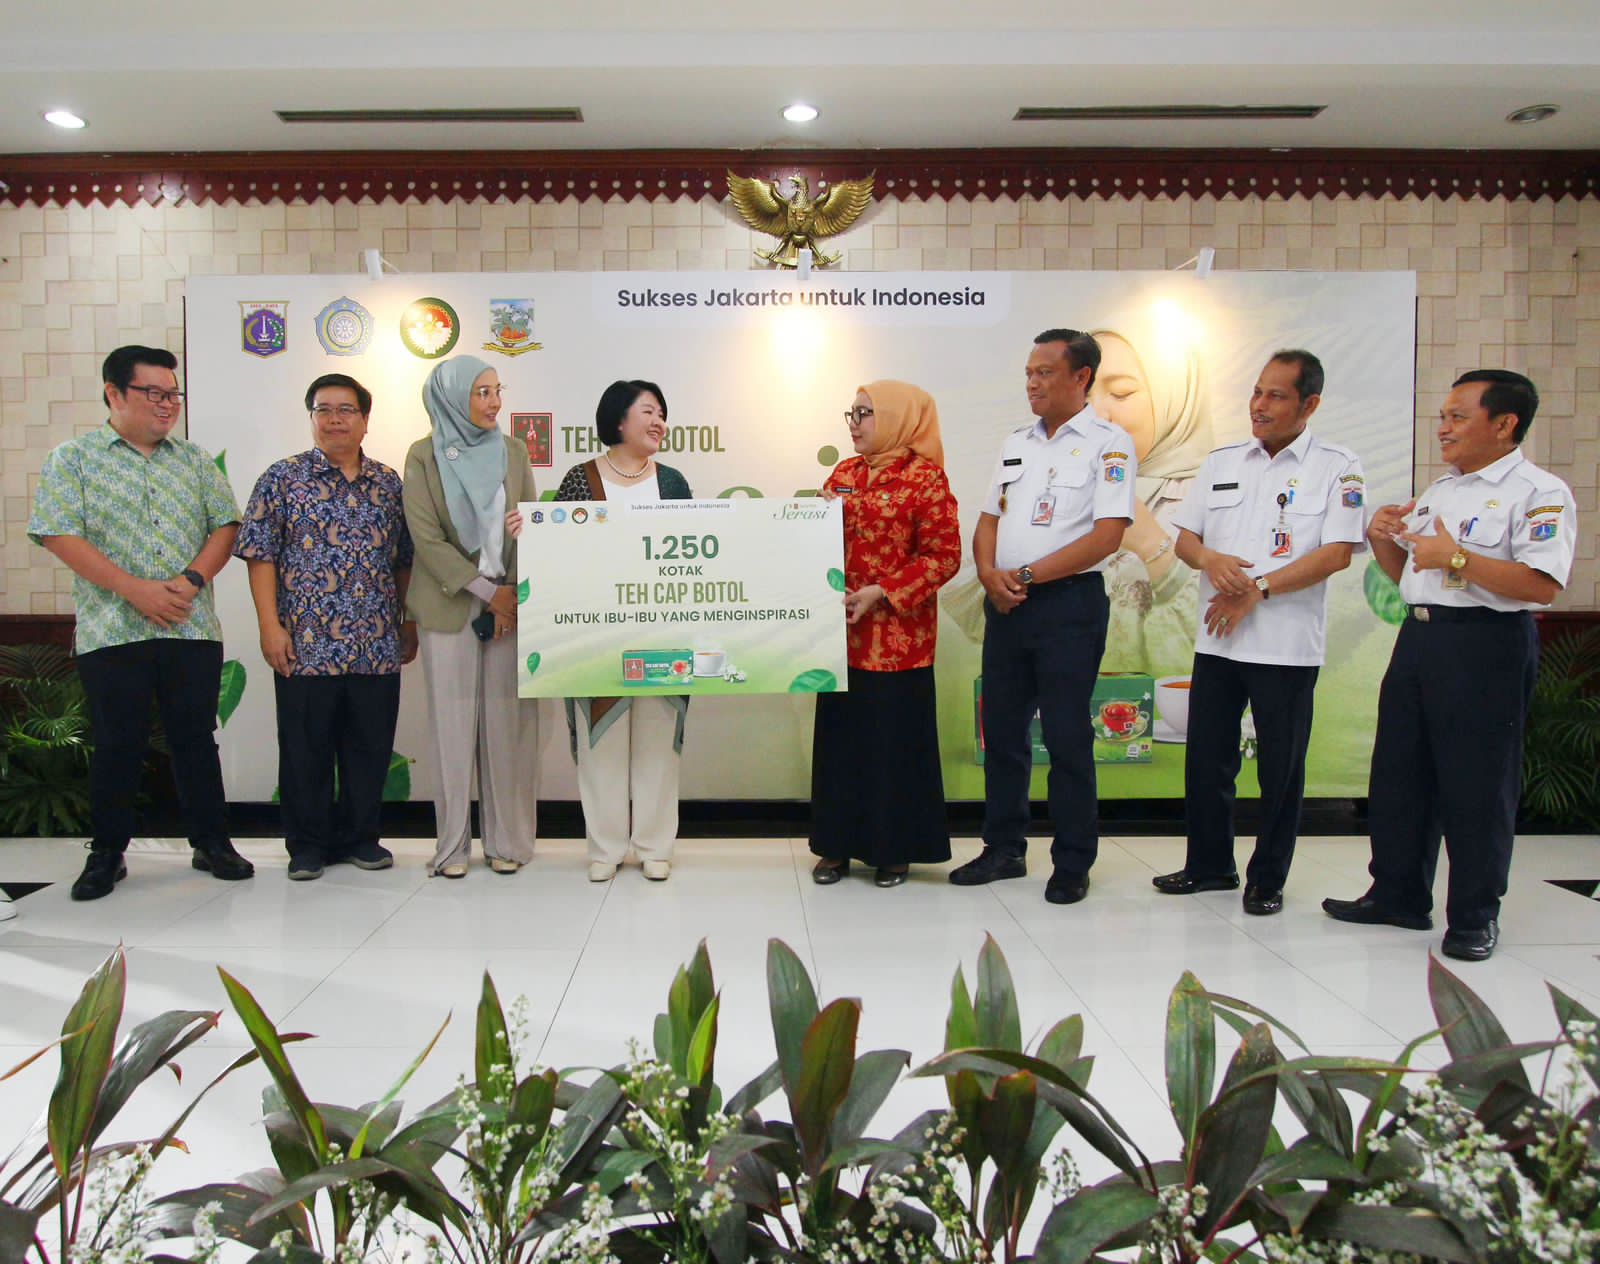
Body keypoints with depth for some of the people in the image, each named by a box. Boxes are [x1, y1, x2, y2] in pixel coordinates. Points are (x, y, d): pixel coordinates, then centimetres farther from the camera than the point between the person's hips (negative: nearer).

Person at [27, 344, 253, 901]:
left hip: (192, 628, 3)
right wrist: (136, 590, -15)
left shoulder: (195, 460, 12)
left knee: (196, 737, 8)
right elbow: (59, 535, -7)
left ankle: (211, 843, 19)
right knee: (117, 744, 5)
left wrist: (192, 580, -10)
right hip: (111, 631, -2)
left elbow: (225, 525, 8)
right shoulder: (72, 459, 2)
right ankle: (107, 854, 19)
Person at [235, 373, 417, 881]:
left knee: (371, 745, 8)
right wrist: (270, 625, -9)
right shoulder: (283, 478, 3)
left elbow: (404, 560, 16)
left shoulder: (388, 483, 12)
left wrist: (409, 624, 13)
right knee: (306, 748, 4)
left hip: (378, 645, 3)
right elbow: (260, 554, -1)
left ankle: (360, 836, 23)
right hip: (305, 645, -3)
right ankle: (308, 844, 17)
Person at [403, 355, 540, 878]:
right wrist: (488, 590, -10)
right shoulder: (424, 455, 1)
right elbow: (426, 538, -6)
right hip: (449, 607, -2)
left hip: (510, 605, 2)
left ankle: (508, 840, 10)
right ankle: (453, 844, 11)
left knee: (508, 721, 1)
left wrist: (515, 593, -9)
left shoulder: (513, 451, 9)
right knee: (454, 722, 1)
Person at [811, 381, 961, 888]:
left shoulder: (925, 477, -7)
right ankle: (839, 845, 22)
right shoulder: (843, 475, 12)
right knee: (839, 735, 10)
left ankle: (894, 849, 16)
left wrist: (881, 593, -17)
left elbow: (944, 555, -10)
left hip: (897, 636, -6)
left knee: (895, 740, 2)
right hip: (841, 631, 6)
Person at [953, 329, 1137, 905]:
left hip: (1068, 604, -6)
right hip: (1005, 605, 6)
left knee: (1067, 738, 0)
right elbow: (988, 522, 15)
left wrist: (1028, 575, -15)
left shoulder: (1108, 444, -5)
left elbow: (1106, 535, -15)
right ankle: (1004, 849, 23)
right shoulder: (1017, 444, 15)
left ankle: (1072, 865, 12)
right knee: (1002, 731, 11)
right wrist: (991, 575, -5)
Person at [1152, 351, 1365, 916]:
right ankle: (1209, 864, 26)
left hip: (1287, 645, -4)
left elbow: (1337, 553, -11)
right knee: (1206, 758, 9)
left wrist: (1258, 589, -16)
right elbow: (1185, 537, 12)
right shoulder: (1223, 462, 12)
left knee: (1281, 767, 5)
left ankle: (1267, 880, 19)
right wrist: (1210, 559, -11)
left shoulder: (1336, 468, -2)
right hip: (1216, 638, 4)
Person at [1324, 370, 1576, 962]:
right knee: (1398, 774, 12)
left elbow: (1541, 584, -21)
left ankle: (1475, 916, 14)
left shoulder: (1539, 492, -8)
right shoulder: (1437, 491, 17)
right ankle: (1398, 895, 25)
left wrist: (1456, 558, -21)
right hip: (1418, 639, 8)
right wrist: (1383, 540, 4)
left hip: (1486, 647, -8)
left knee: (1476, 784, 0)